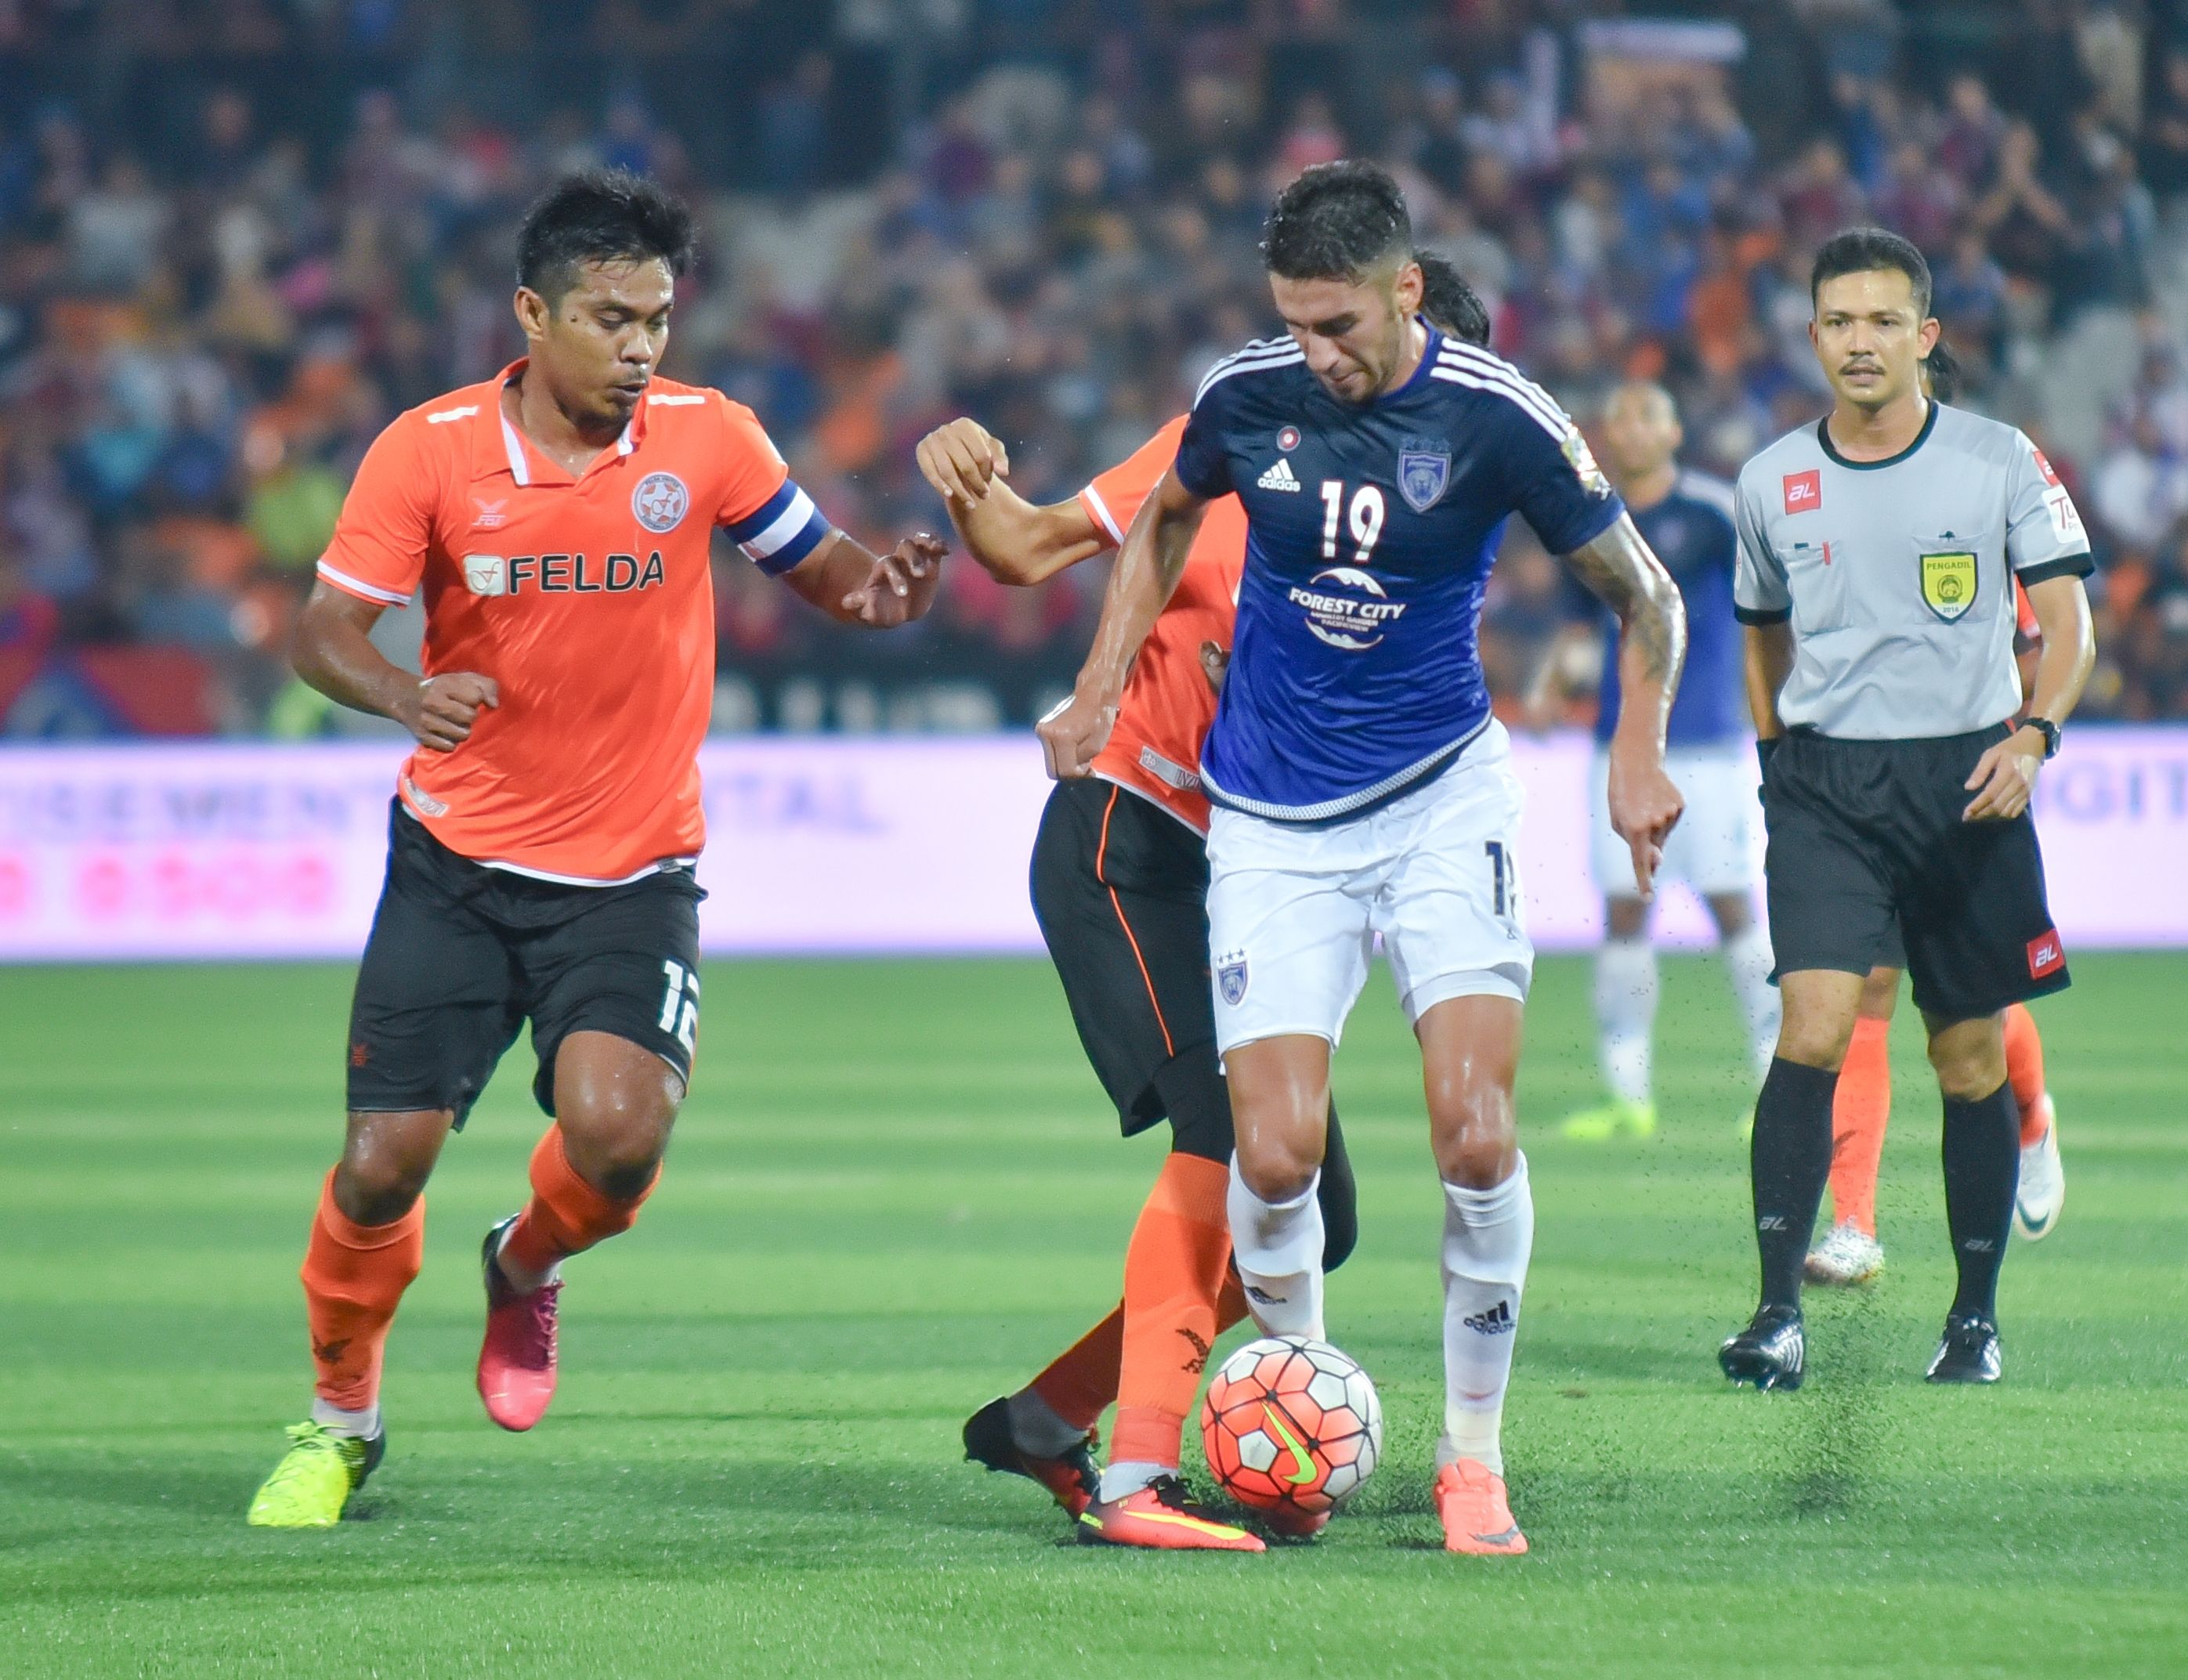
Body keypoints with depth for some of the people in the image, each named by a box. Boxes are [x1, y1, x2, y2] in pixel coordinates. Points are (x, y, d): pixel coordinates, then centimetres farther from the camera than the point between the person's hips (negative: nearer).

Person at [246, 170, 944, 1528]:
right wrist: (406, 696, -30)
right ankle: (340, 1419, 22)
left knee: (618, 1135, -23)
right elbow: (326, 631, -8)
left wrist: (881, 589, -19)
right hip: (458, 858, 0)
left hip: (633, 873, 0)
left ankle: (529, 1267, 14)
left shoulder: (704, 436, -6)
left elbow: (819, 565, 5)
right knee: (385, 1161, -5)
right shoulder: (430, 450, -8)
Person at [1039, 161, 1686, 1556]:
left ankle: (1474, 1453, 0)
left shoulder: (1497, 418, -12)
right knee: (1277, 1155, -11)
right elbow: (1168, 518, 18)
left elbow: (1644, 592, 1)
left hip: (1443, 796, -2)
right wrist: (1101, 690, 11)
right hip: (1273, 821, 2)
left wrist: (1640, 751, -11)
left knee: (1475, 1133, -16)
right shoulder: (1247, 396, -5)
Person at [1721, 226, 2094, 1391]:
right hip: (1824, 785, 0)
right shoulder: (1772, 484, 6)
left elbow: (2069, 629, -1)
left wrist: (2030, 734, -18)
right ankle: (1779, 1312, -19)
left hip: (1964, 782, 0)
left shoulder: (2001, 462, -1)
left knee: (1972, 1063, 5)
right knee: (1813, 1031, -17)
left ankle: (1976, 1315, 20)